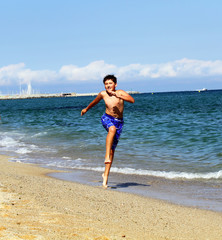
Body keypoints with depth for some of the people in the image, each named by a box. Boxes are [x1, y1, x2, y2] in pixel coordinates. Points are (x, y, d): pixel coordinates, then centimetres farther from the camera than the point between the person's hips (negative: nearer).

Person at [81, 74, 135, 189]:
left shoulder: (120, 92, -8)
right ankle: (107, 156, -41)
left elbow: (132, 100, -25)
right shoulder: (103, 94, -1)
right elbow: (95, 102, 20)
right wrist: (86, 109, 36)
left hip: (119, 122, 0)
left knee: (112, 149, 1)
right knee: (112, 129, -38)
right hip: (107, 118, 0)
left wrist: (119, 96, -36)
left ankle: (106, 175, 9)